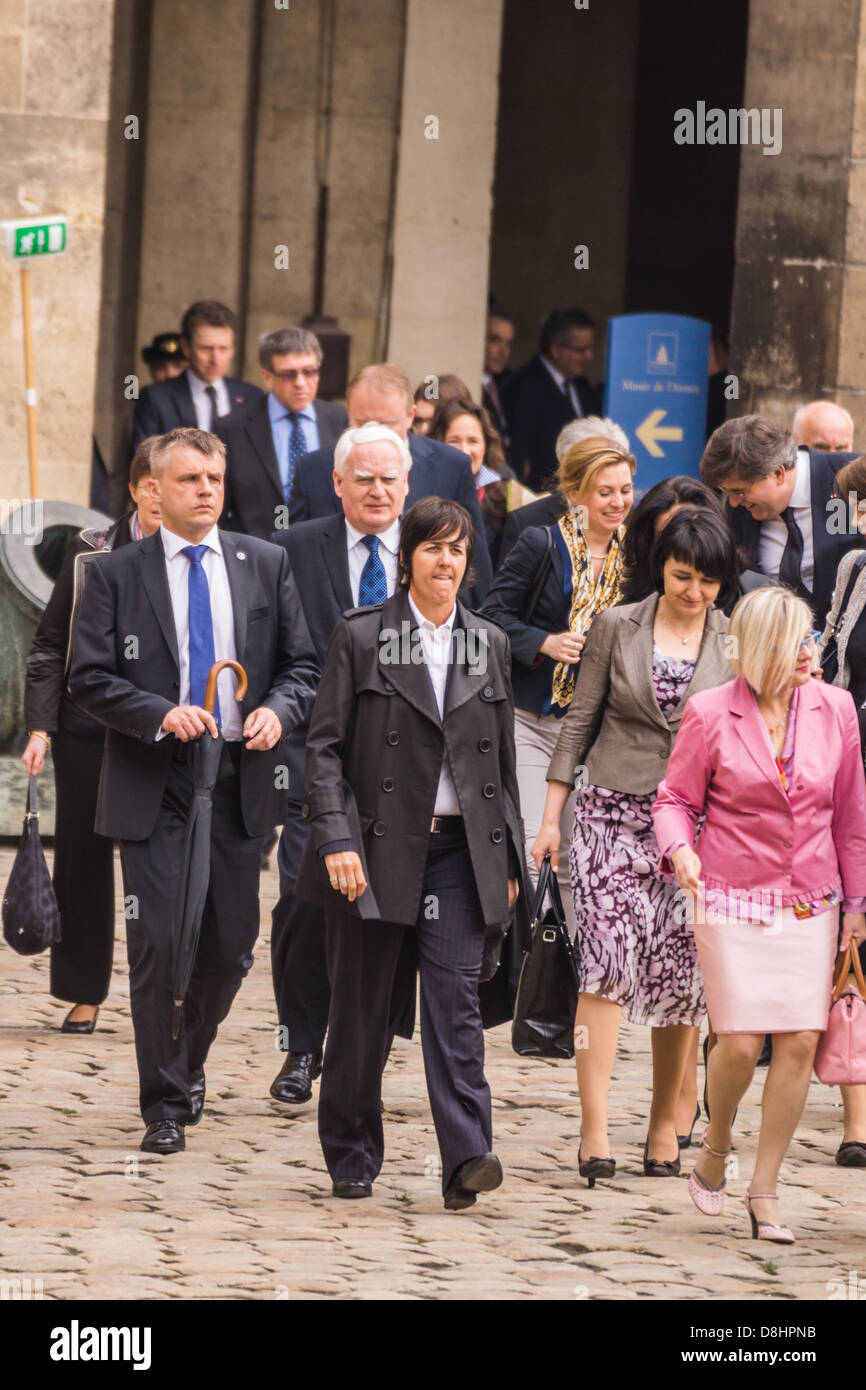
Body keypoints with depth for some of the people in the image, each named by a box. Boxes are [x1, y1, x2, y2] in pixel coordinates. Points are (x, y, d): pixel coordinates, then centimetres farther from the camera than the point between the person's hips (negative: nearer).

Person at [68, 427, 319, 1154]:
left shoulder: (266, 564, 8)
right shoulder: (117, 574, 2)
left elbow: (304, 664, 9)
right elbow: (90, 678, -2)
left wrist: (277, 710, -12)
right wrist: (160, 714, -17)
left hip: (241, 777, 2)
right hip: (153, 785, -2)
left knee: (231, 947, 7)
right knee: (158, 944, -7)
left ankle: (191, 1061, 34)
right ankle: (165, 1104, 2)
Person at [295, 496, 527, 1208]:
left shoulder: (489, 644, 11)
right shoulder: (360, 636, 0)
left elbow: (503, 758, 15)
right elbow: (325, 746, -3)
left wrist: (509, 856, 12)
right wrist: (336, 837, -14)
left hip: (461, 849, 2)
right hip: (377, 846, -2)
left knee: (456, 996, -9)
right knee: (361, 1006, 4)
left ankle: (467, 1155, -16)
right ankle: (352, 1159, 16)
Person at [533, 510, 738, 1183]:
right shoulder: (616, 627, 3)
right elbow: (580, 722, 7)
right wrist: (551, 818, 5)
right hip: (614, 812, -1)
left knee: (681, 976, 1)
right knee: (607, 960, -13)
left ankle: (665, 1124, 14)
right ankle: (595, 1128, -17)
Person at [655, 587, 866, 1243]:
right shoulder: (710, 714, -6)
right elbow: (677, 798, 2)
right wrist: (680, 848, -19)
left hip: (811, 906, 3)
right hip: (734, 900, -3)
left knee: (800, 1042, -5)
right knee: (741, 1042, -10)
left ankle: (765, 1190, 8)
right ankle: (715, 1149, 21)